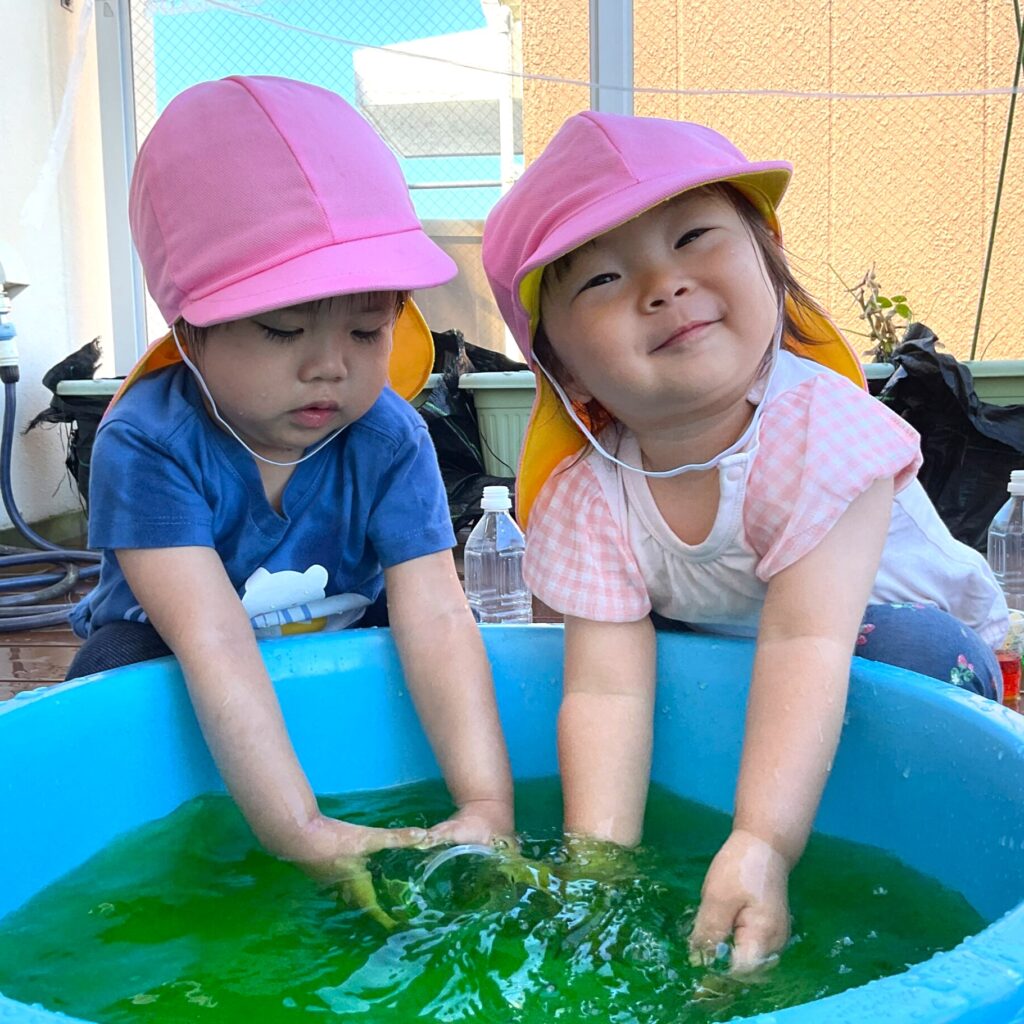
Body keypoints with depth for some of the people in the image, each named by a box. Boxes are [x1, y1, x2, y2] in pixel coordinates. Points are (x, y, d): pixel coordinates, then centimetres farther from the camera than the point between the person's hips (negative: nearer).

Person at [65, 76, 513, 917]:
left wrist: (486, 804, -43)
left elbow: (436, 616, -31)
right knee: (119, 663, -31)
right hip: (165, 665, -2)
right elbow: (215, 648, -39)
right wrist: (301, 833, -46)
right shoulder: (147, 443, -30)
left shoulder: (390, 443, -21)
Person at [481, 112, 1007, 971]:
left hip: (896, 632, -4)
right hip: (714, 652, 4)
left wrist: (763, 849, -51)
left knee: (917, 645, -32)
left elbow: (807, 642, -43)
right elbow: (606, 687, -28)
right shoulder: (585, 491, -23)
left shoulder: (817, 426, -34)